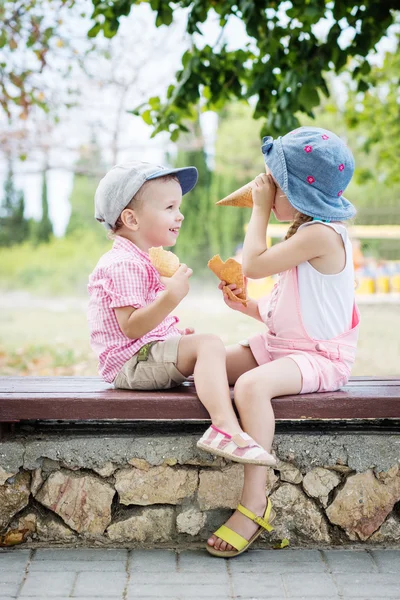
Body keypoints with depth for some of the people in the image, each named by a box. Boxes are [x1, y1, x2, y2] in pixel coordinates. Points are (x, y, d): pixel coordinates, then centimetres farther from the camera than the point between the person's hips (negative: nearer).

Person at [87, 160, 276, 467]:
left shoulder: (144, 259, 18)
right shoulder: (125, 265, -18)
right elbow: (131, 327, -27)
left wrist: (178, 333, 17)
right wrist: (171, 297, -35)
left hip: (150, 353, 12)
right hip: (132, 363, -12)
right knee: (210, 343, -25)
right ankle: (226, 428, -41)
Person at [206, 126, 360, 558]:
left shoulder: (320, 234, -19)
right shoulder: (305, 234, 15)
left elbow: (253, 265, -18)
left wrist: (259, 211, -8)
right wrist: (247, 306, 0)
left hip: (319, 356, -11)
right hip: (280, 343, 11)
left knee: (252, 385, -34)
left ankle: (254, 503, -28)